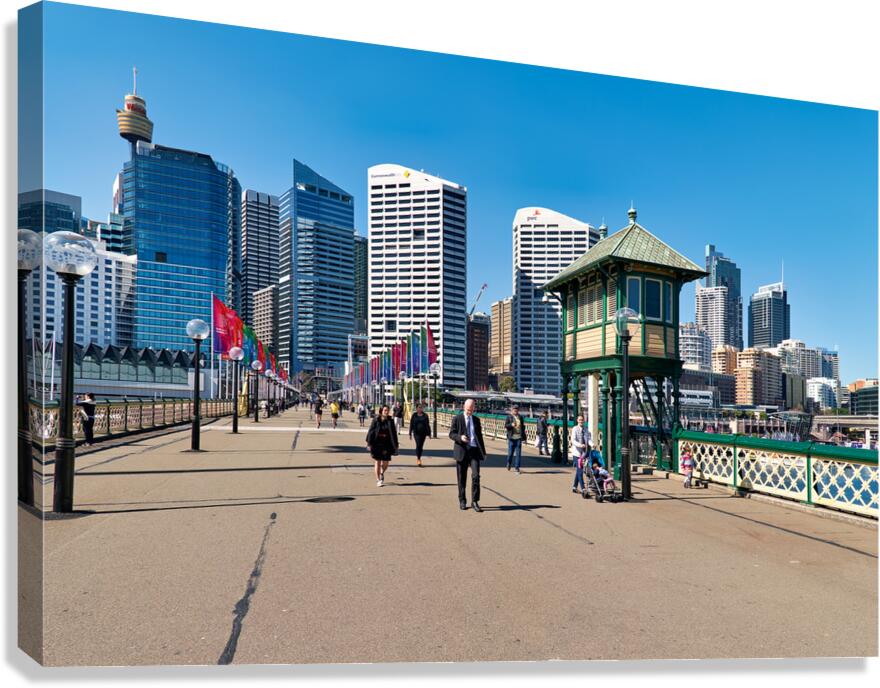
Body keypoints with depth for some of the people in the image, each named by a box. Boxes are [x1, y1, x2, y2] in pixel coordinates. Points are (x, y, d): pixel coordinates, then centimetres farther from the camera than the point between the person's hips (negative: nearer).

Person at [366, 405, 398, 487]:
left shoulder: (390, 421, 2)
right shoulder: (376, 420, -4)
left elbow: (394, 434, 4)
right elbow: (371, 432, -3)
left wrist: (395, 446, 2)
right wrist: (369, 443, -8)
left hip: (386, 445, 2)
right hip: (377, 444, -2)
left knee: (386, 463, 3)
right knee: (377, 462, 1)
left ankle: (382, 473, 36)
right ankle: (378, 480, 13)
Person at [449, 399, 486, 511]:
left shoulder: (476, 420, 13)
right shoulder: (457, 419, 1)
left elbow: (479, 436, 17)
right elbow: (451, 434, -1)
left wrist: (483, 451, 14)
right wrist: (460, 437, -22)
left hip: (474, 451, 2)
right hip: (462, 451, -2)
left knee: (476, 476, -10)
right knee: (462, 478, 5)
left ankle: (475, 501, -1)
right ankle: (462, 501, 19)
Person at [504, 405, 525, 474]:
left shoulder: (520, 417, 12)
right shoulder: (509, 417, 2)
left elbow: (523, 427, 19)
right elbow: (505, 426, -2)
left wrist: (524, 436, 13)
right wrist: (511, 425, -21)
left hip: (519, 437, 2)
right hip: (511, 437, -2)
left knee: (518, 453, -1)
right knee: (510, 452, 3)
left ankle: (517, 468, 4)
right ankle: (508, 463, 29)